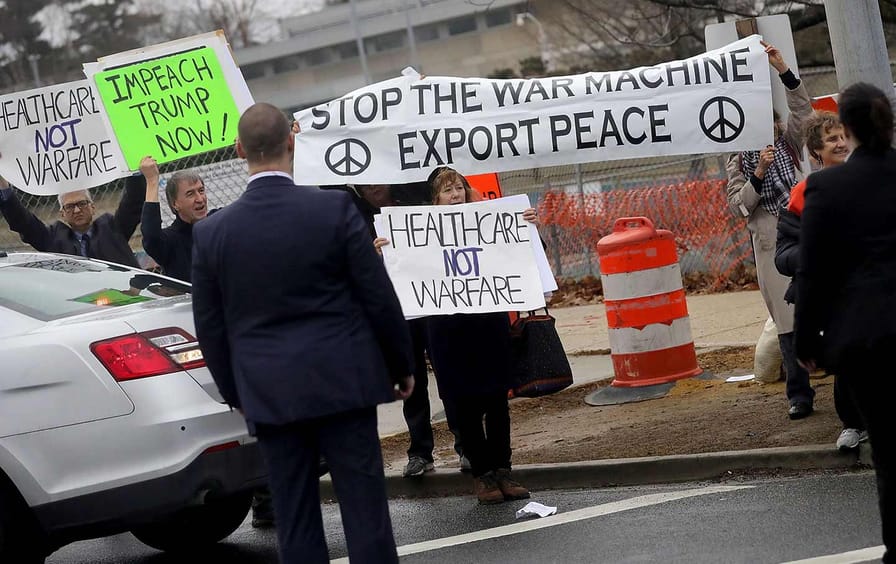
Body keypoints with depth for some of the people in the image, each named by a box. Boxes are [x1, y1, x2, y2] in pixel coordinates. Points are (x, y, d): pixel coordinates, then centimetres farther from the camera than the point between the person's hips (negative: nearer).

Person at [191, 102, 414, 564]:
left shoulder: (212, 232, -2)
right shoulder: (335, 209, -8)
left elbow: (210, 327, 5)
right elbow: (379, 298, -3)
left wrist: (235, 392, 18)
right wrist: (401, 365, 10)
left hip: (268, 392, 2)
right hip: (343, 381, -2)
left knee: (295, 517, 6)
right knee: (364, 507, 2)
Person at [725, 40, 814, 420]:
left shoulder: (787, 143, 11)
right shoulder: (737, 162, 10)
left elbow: (802, 109, -2)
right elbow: (737, 205, 2)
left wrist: (783, 71, -12)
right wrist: (758, 174, -11)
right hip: (770, 244, 0)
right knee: (787, 321, -2)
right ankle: (799, 395, -1)